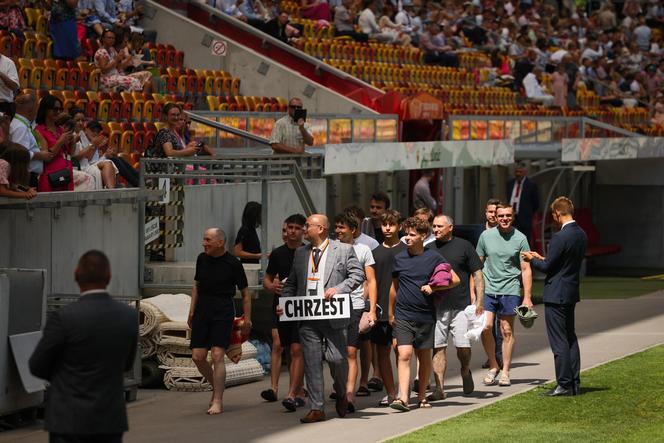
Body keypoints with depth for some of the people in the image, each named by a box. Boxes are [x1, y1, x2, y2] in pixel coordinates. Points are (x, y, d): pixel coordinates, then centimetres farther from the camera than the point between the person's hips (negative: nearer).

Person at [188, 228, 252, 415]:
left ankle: (217, 402, -6)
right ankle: (216, 387, 24)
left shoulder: (233, 263, -6)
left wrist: (247, 319, -2)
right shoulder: (202, 259, 7)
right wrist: (192, 312, 14)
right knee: (197, 356, -1)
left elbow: (245, 293, 1)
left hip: (223, 310, -5)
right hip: (203, 308, 5)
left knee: (217, 355, -12)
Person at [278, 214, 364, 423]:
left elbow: (358, 274, -2)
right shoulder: (301, 253, 14)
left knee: (337, 358, -6)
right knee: (312, 363, 1)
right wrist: (283, 303, 4)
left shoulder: (344, 250, 1)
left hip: (333, 316, -4)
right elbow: (291, 282, 19)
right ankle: (317, 408, 5)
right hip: (307, 317, 4)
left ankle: (341, 395, 23)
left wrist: (338, 288, -16)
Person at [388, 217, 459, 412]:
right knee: (404, 355, -13)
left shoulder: (433, 258, 0)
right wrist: (391, 313, 20)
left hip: (426, 315, 0)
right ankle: (403, 398, -20)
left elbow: (454, 279, 3)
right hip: (403, 316, 0)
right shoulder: (399, 258, 6)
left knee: (424, 357, 9)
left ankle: (422, 396, 24)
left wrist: (433, 288, -10)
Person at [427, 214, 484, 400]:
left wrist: (480, 301, -4)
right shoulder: (428, 249, 11)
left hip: (460, 305, -2)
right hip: (436, 306, 2)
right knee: (438, 348, 0)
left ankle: (465, 371, 25)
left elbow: (477, 274, 3)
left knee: (463, 346, -5)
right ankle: (439, 388, 3)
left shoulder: (464, 246, 3)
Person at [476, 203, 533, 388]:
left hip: (510, 290, -1)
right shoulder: (486, 236, 4)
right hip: (488, 289, 1)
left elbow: (526, 269, 1)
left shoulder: (520, 239, -1)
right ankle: (493, 366, 8)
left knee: (507, 331, 3)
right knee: (485, 328, -10)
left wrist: (527, 297, -4)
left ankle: (505, 372, 12)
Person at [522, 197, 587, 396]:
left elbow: (547, 267, -16)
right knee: (570, 338, 15)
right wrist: (543, 258, 19)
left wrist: (533, 260, 4)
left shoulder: (559, 237, -20)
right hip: (571, 293, 9)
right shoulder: (581, 235, 7)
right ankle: (574, 383, 18)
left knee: (559, 341, -4)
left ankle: (564, 385, -3)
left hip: (556, 295, -9)